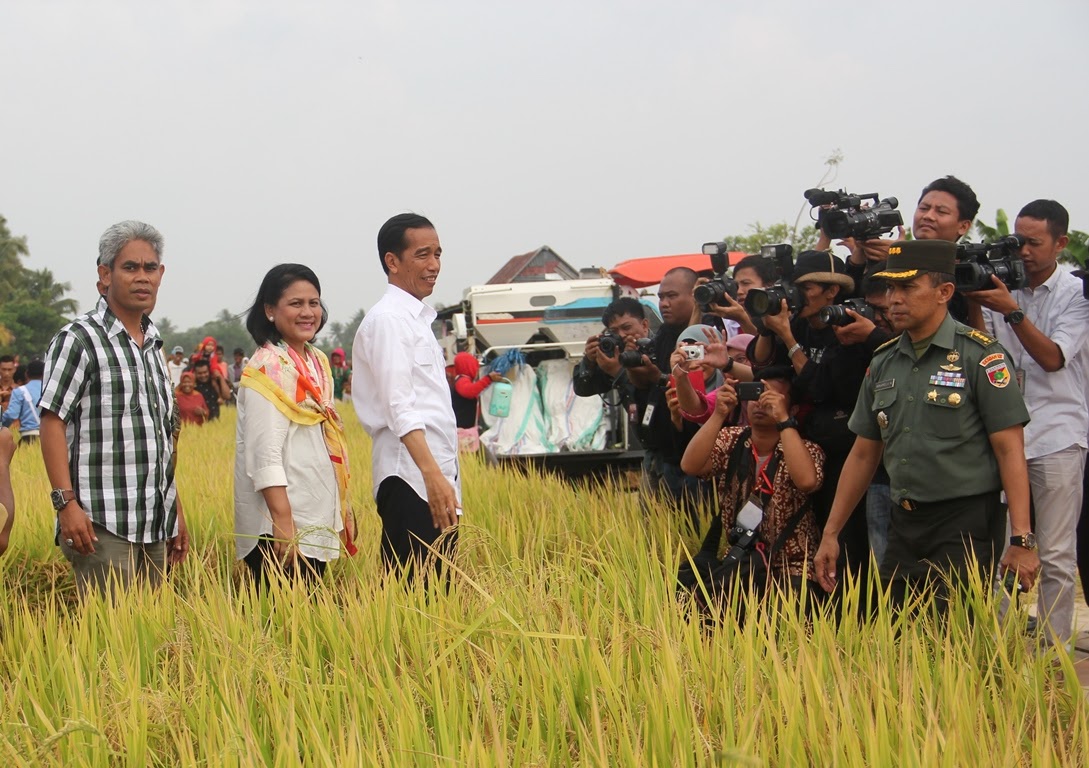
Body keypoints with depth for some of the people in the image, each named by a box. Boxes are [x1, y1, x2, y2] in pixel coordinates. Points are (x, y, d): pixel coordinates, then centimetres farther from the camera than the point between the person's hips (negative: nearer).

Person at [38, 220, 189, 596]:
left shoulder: (154, 345, 17)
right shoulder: (79, 339, -5)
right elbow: (52, 422, -10)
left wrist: (176, 513, 20)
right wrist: (66, 502, -18)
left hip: (155, 528, 7)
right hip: (103, 525, -7)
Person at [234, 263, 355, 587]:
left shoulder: (318, 362, 13)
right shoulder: (267, 369, -12)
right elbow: (265, 454, -19)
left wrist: (344, 509, 17)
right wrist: (283, 522, -25)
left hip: (318, 521, 8)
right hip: (281, 525, -8)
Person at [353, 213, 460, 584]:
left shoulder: (418, 319, 21)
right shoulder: (388, 320, -8)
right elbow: (400, 408, -18)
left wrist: (445, 476, 15)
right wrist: (433, 475, -27)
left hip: (437, 475, 9)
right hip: (411, 479, -9)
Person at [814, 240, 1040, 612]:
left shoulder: (979, 355, -8)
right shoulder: (883, 363, 11)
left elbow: (1010, 449, -12)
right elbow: (863, 454, 17)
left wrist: (1021, 540, -17)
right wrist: (830, 533, 15)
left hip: (966, 525, -6)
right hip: (904, 525, 6)